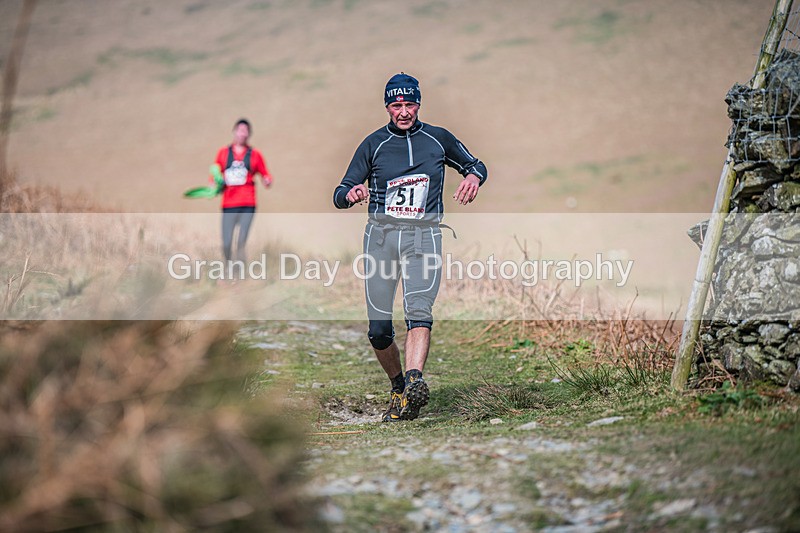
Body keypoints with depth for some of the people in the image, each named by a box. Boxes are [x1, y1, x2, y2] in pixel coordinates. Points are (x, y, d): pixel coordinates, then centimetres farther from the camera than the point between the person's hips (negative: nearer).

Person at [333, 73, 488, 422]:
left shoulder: (438, 139, 7)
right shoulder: (373, 144, 5)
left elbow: (475, 164, 22)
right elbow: (339, 196, 5)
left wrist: (473, 176, -3)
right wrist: (352, 193, -20)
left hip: (423, 236, -1)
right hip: (381, 235, 1)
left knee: (419, 309, -25)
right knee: (379, 329, -1)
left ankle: (414, 384, -41)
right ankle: (397, 387, 22)